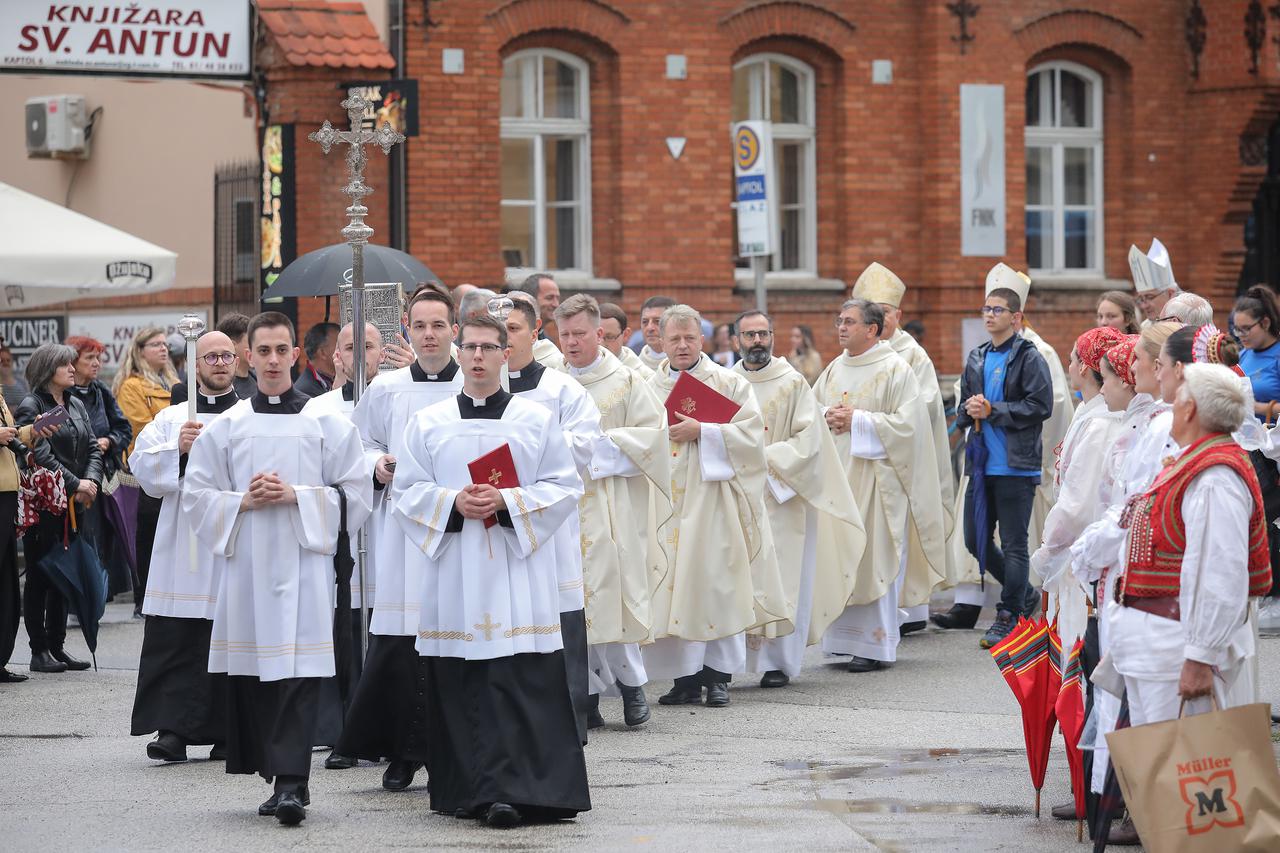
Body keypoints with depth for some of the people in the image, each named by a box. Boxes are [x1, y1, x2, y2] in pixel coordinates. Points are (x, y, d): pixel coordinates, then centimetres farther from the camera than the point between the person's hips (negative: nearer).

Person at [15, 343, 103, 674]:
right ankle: (39, 650, 1)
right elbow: (42, 456, -16)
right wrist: (75, 485, -16)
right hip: (43, 505, -7)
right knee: (40, 577, -2)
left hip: (73, 504, 7)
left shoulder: (76, 405, 15)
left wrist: (92, 481, -6)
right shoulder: (30, 407, -8)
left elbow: (93, 447, 12)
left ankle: (57, 646, 14)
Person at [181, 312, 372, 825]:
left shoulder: (327, 423, 4)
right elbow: (196, 495, 10)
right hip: (245, 565, 3)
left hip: (304, 562, -3)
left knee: (298, 675, -11)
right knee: (253, 676, 4)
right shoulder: (226, 426, 10)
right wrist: (243, 502, -6)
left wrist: (297, 496, -10)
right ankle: (283, 778, 14)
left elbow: (355, 494, 2)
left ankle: (291, 783, -16)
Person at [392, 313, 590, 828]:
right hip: (453, 574, 2)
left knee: (519, 684, -12)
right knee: (458, 686, -1)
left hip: (517, 569, -2)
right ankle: (468, 790, 7)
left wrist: (507, 501, -11)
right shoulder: (428, 423, 11)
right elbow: (405, 491, 9)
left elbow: (565, 488, 4)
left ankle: (509, 791, -16)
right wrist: (453, 503, -9)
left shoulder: (536, 420, 7)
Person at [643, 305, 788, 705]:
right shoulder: (649, 388, 12)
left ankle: (718, 675, 1)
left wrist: (702, 432, -13)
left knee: (715, 580, -5)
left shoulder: (729, 383, 4)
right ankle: (686, 676, 4)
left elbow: (751, 432, -5)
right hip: (666, 502, 2)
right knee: (674, 584, -1)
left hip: (711, 498, -2)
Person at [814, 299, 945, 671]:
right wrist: (826, 418, -2)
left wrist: (857, 420, -15)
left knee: (875, 557, -5)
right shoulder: (835, 370, 14)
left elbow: (907, 422, -13)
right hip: (838, 475, 6)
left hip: (877, 478, -6)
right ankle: (845, 637, 10)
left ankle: (877, 644, -1)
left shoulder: (895, 369, -6)